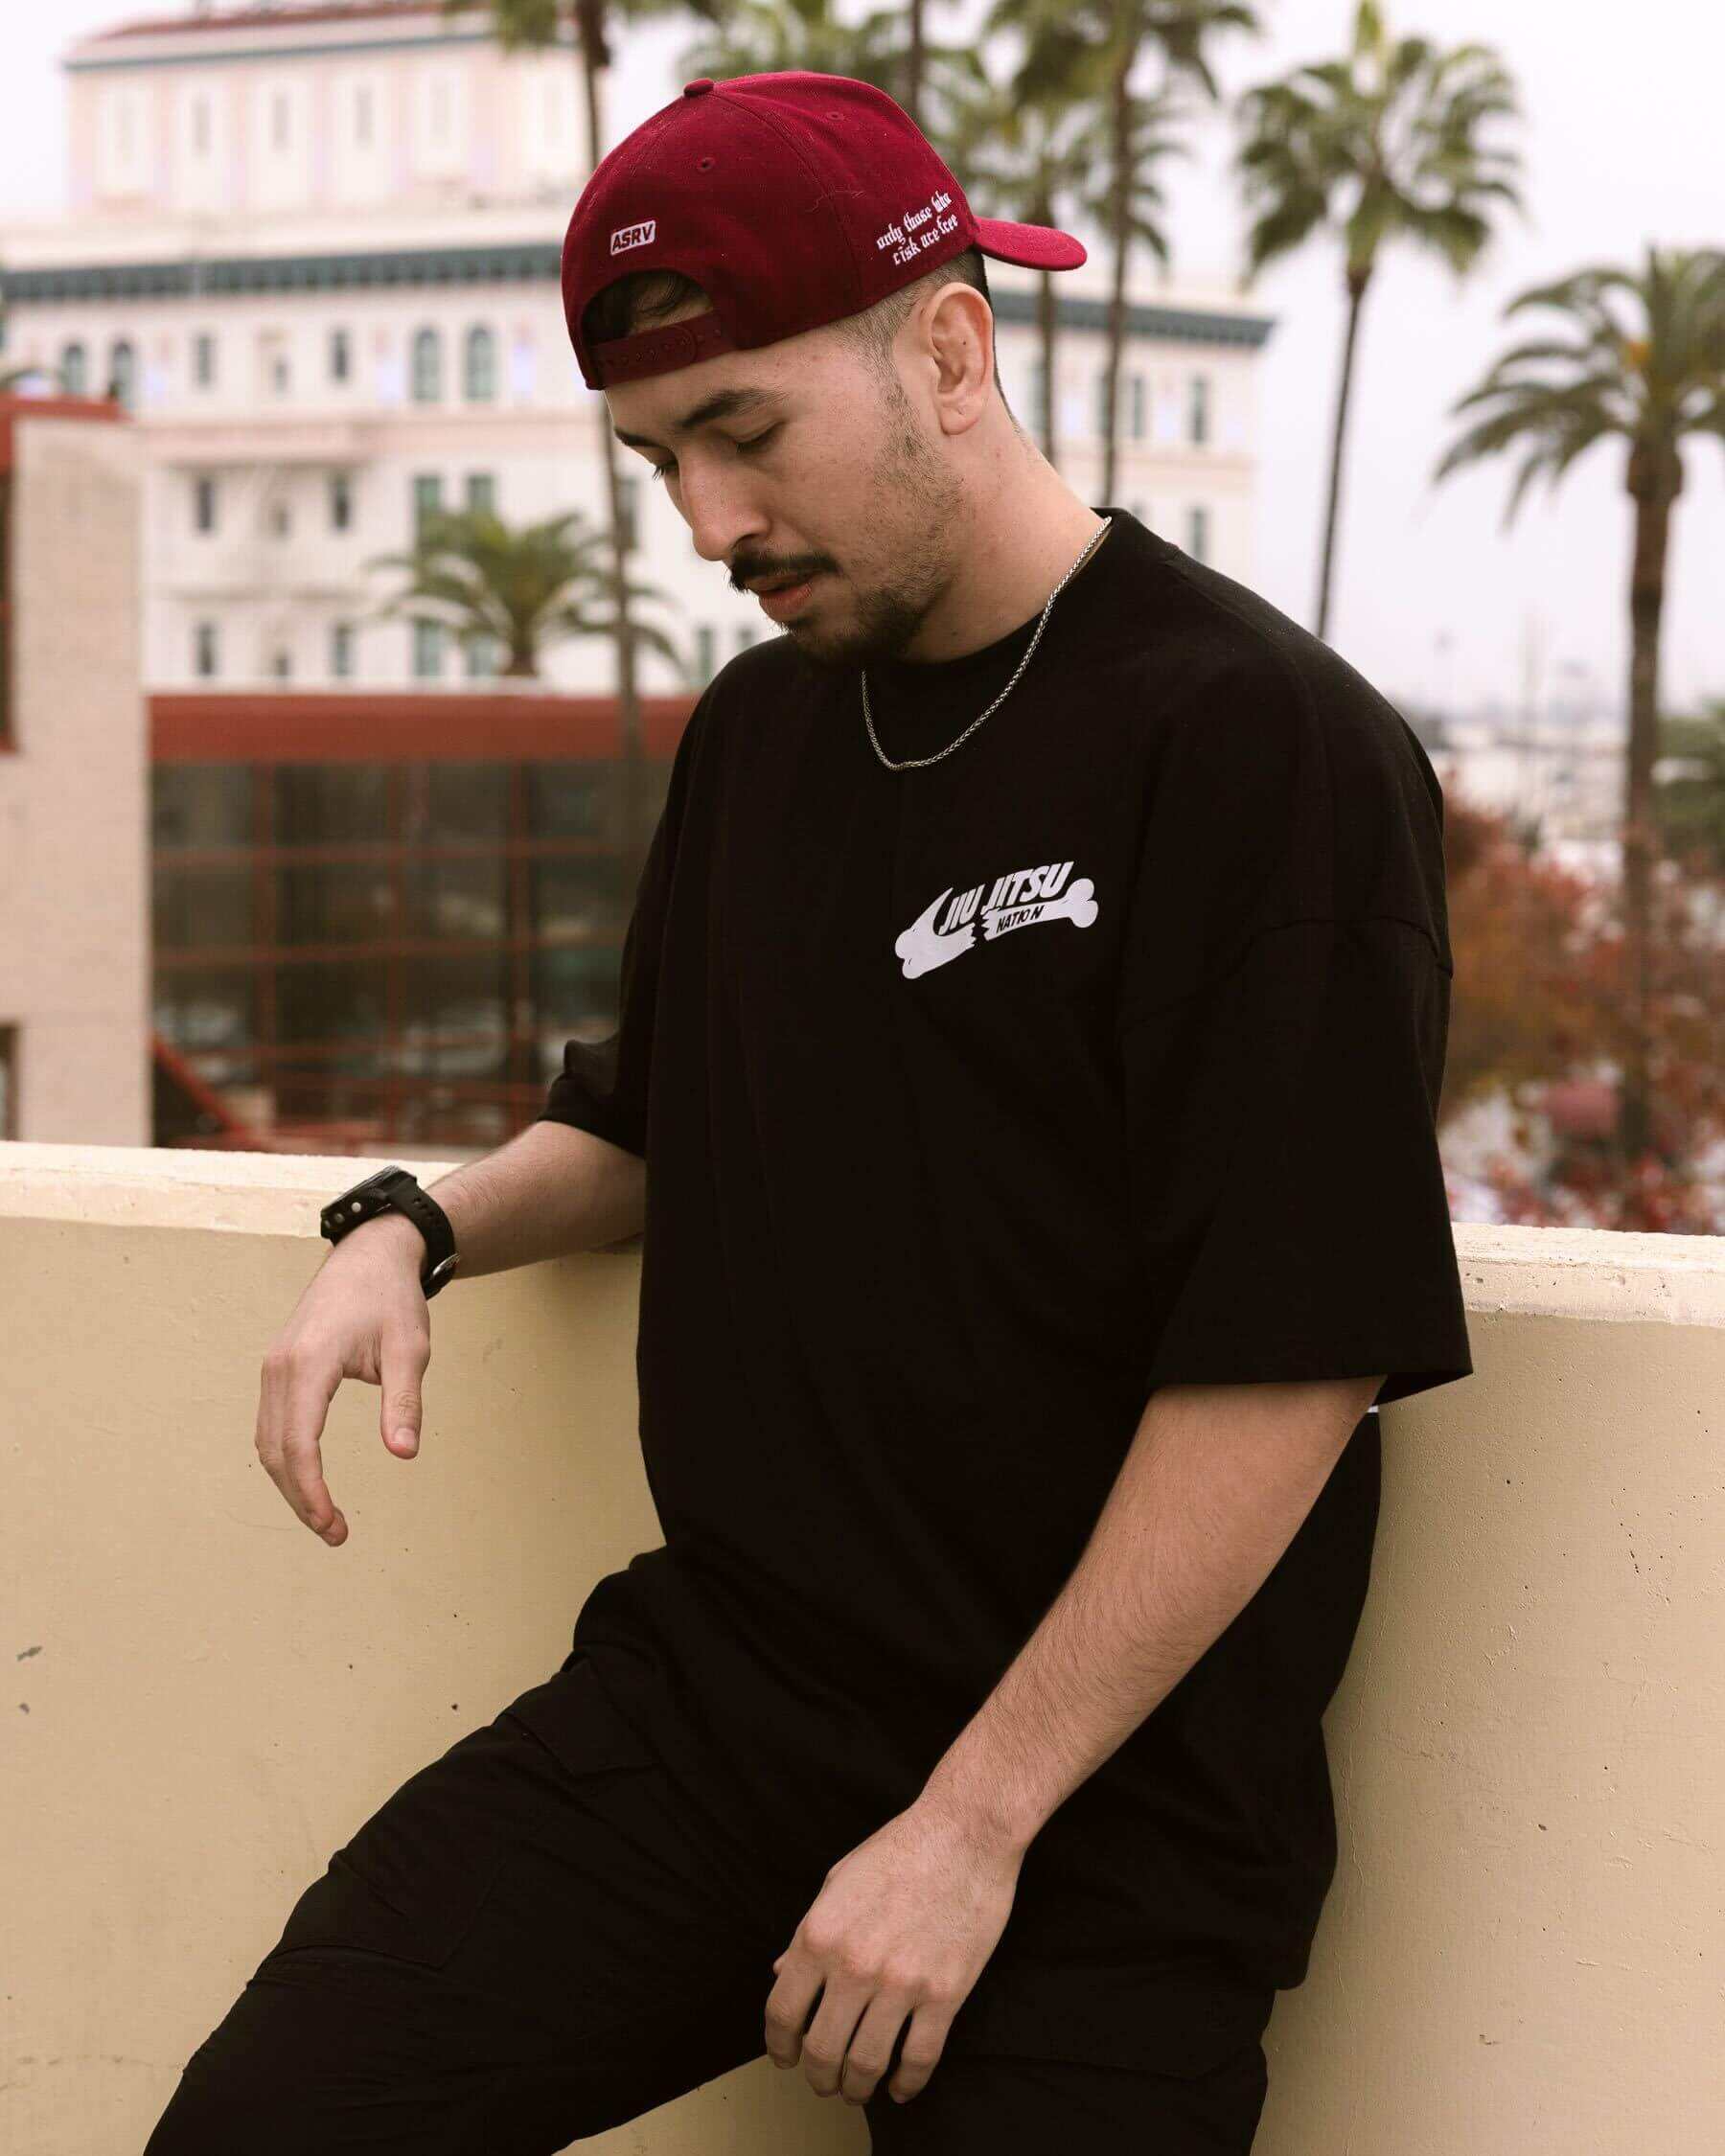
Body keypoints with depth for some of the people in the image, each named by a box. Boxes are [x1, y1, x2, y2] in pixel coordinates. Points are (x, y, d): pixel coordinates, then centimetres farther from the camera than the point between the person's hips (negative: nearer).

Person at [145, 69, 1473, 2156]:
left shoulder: (1266, 748, -11)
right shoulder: (758, 730, 12)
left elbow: (1289, 1363, -16)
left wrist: (977, 1824, -16)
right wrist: (417, 1228, 7)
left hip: (1100, 1817, -5)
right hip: (702, 1691, 5)